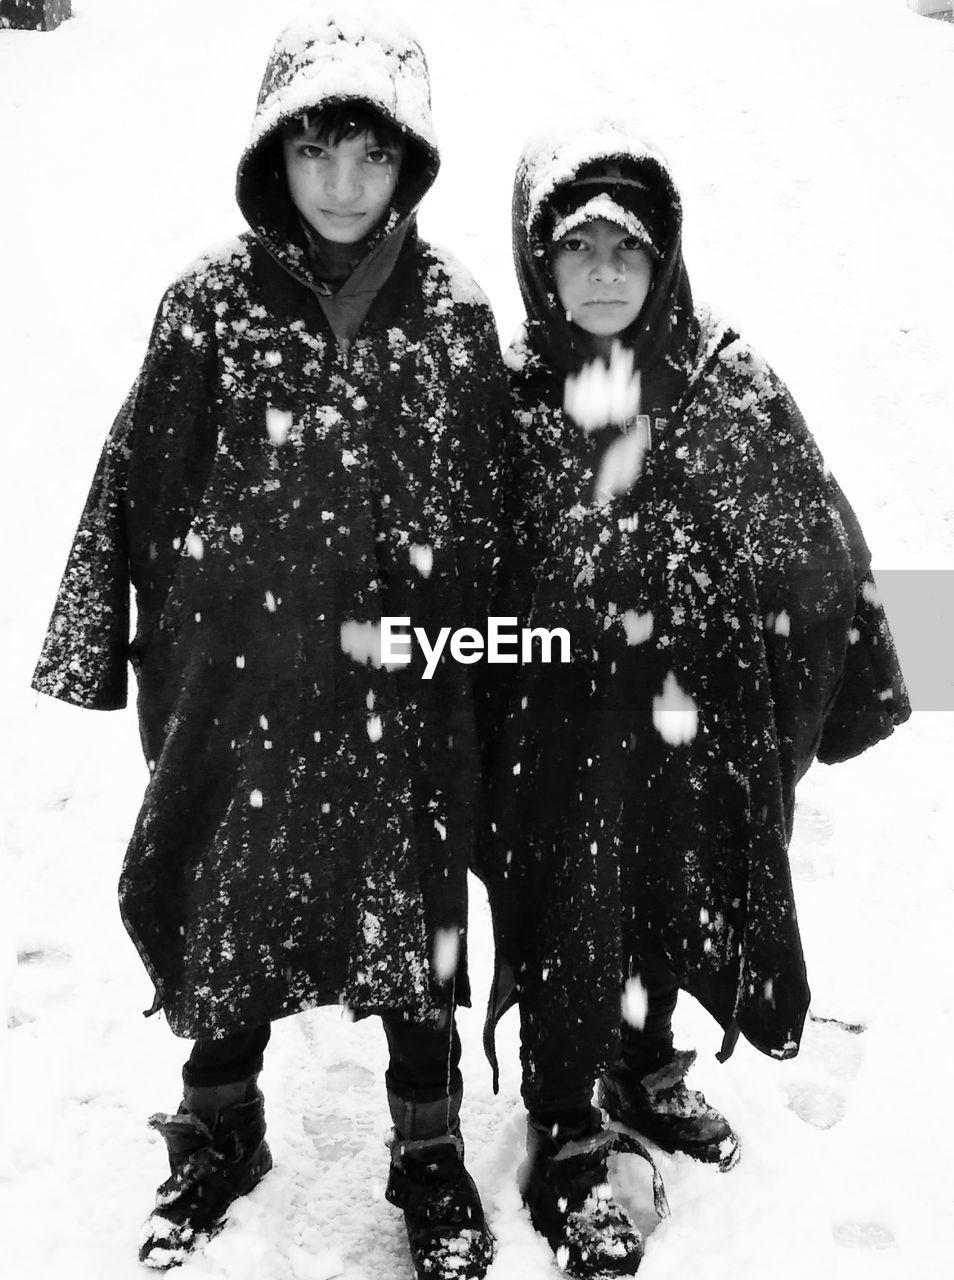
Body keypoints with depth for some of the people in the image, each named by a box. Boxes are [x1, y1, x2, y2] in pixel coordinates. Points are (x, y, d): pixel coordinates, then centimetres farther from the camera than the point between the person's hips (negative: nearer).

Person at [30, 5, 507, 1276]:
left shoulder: (455, 314, -5)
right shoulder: (213, 301, -7)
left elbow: (479, 517, 1)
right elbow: (149, 499, -3)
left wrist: (429, 635, -4)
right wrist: (166, 676, -2)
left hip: (404, 695, 0)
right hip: (236, 684, 1)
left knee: (415, 918, 12)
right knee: (225, 908, 16)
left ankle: (431, 1158, 36)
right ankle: (218, 1134, 42)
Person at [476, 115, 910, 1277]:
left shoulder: (730, 382, -6)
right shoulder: (513, 397, -10)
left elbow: (816, 540, 0)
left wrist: (858, 676, 4)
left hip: (700, 721, 3)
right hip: (559, 720, -3)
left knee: (677, 907, 20)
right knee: (568, 931, 7)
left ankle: (648, 1073, 47)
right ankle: (564, 1143, 27)